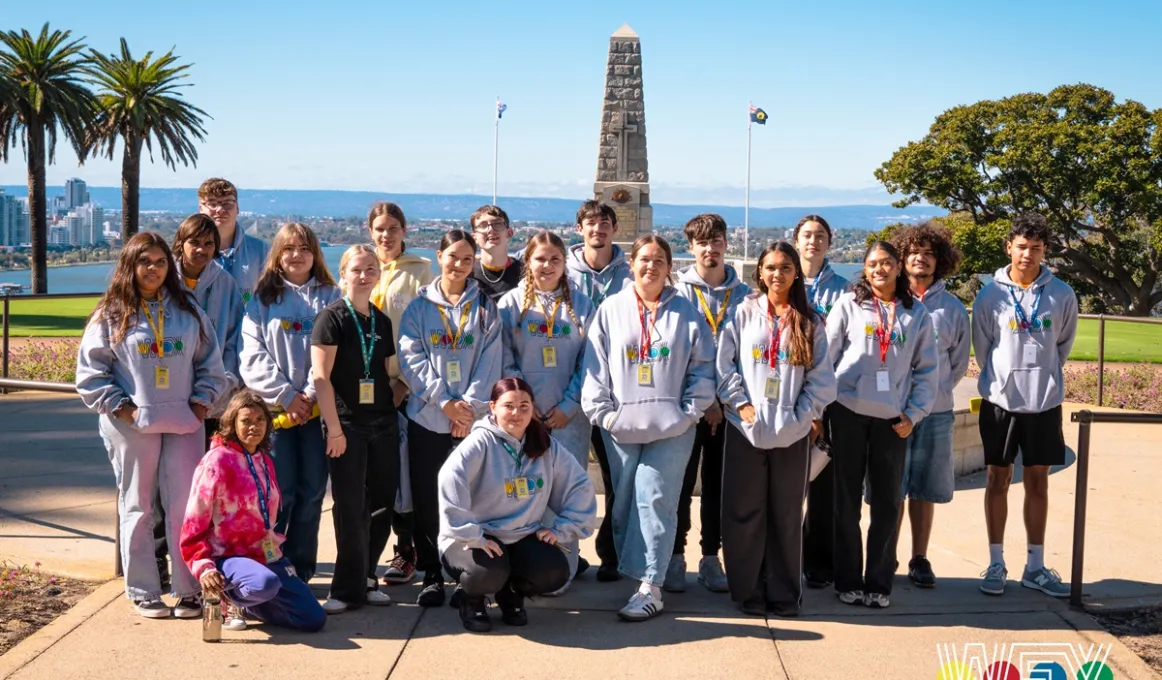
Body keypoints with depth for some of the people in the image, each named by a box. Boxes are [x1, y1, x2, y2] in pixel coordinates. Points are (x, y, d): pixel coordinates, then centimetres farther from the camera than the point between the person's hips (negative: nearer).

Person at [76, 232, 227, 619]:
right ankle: (143, 593, 14)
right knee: (138, 508, 6)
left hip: (184, 424, 2)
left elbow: (211, 362, 14)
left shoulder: (187, 310, 10)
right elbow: (90, 372, 0)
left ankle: (190, 591, 6)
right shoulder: (111, 314, 2)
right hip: (132, 426, -2)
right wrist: (121, 407, -8)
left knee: (186, 507, -1)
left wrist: (201, 401, 2)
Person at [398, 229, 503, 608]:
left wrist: (470, 406, -11)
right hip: (427, 417, 0)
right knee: (427, 499, 2)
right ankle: (431, 575, 11)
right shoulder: (419, 307, 7)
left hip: (473, 419, 0)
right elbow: (412, 360, -2)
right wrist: (445, 402, -12)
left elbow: (489, 361, 1)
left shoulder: (485, 307, 9)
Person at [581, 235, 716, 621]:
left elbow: (702, 368, 6)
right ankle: (630, 572, 16)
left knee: (655, 500, -10)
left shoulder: (686, 313, 7)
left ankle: (650, 586, -11)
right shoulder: (612, 310, 9)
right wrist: (601, 411, -3)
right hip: (621, 426, 2)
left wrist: (691, 411, -3)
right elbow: (595, 365, 6)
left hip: (671, 428, -2)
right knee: (625, 502, 5)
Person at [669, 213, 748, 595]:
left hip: (728, 404, 2)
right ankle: (675, 558, 11)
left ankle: (711, 558, 17)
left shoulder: (743, 295, 6)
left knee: (718, 483, 8)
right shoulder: (681, 292, 0)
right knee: (681, 482, 1)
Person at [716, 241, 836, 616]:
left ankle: (783, 592, 15)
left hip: (792, 431, 1)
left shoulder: (809, 321, 7)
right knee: (745, 511, 2)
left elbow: (821, 376, 3)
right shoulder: (744, 312, 4)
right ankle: (748, 590, 12)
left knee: (786, 513, 6)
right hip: (747, 427, -1)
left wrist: (803, 413, -7)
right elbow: (725, 363, 0)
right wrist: (739, 403, -9)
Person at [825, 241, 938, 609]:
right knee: (847, 500, 4)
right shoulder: (848, 305, 1)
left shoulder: (917, 315, 7)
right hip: (848, 412, -1)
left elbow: (926, 370, 8)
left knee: (887, 503, 4)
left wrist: (913, 413, 0)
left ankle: (879, 582, 13)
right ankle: (848, 580, 14)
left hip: (893, 418, 2)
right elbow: (824, 357, 0)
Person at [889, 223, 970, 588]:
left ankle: (920, 559, 17)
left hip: (934, 411, 2)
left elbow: (959, 362, 14)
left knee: (924, 489, 8)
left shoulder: (953, 308, 6)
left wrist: (936, 390, 7)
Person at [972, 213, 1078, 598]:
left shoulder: (1062, 295, -3)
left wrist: (1043, 375, 10)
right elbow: (981, 347, 4)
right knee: (998, 480, 6)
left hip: (1044, 402, 1)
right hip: (1001, 400, -1)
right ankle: (996, 564, 13)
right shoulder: (990, 295, -6)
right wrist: (1002, 378, 7)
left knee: (1038, 481, 8)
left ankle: (1035, 566, 15)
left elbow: (1064, 344, 9)